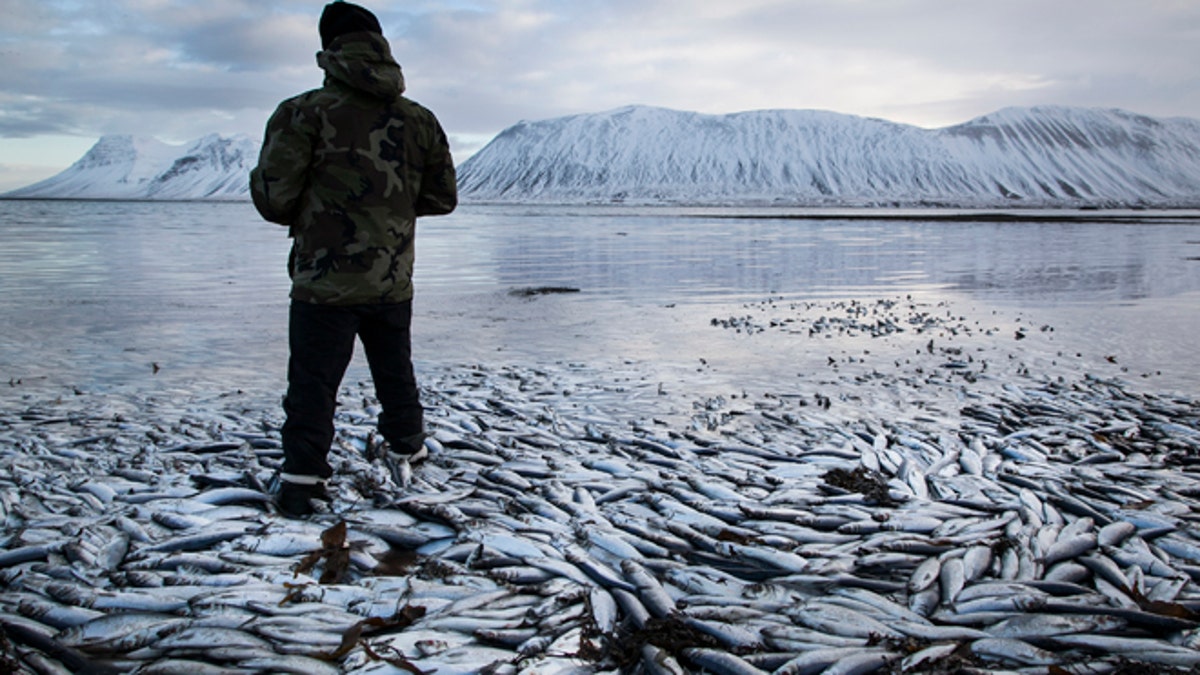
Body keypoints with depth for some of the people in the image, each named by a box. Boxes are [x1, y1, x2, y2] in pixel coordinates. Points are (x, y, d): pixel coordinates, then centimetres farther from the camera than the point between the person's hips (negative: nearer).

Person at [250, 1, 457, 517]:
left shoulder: (304, 112, -11)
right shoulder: (420, 120, 2)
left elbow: (273, 199, -13)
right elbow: (442, 198, 9)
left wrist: (303, 213, 9)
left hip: (325, 284, -4)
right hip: (394, 283, 4)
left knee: (312, 385, 5)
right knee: (395, 374, 23)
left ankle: (302, 483, 5)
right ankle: (406, 450, 39)